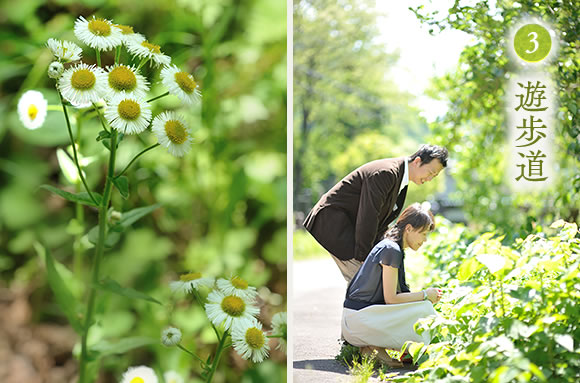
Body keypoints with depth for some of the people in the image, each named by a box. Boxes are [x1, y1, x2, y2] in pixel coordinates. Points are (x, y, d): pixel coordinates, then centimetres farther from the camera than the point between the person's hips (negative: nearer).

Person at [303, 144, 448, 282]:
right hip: (333, 219, -10)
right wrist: (362, 256, -19)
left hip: (348, 223, 10)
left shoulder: (399, 176, 9)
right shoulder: (385, 173, -23)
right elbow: (368, 217, -24)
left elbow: (382, 218, 13)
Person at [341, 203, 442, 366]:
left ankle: (370, 345, 7)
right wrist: (425, 295, -6)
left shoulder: (389, 247, 15)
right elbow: (390, 298, -17)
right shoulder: (391, 250, -15)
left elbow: (392, 293, 17)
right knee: (423, 309, -14)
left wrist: (428, 296, 8)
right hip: (358, 319, -10)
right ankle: (377, 346, -5)